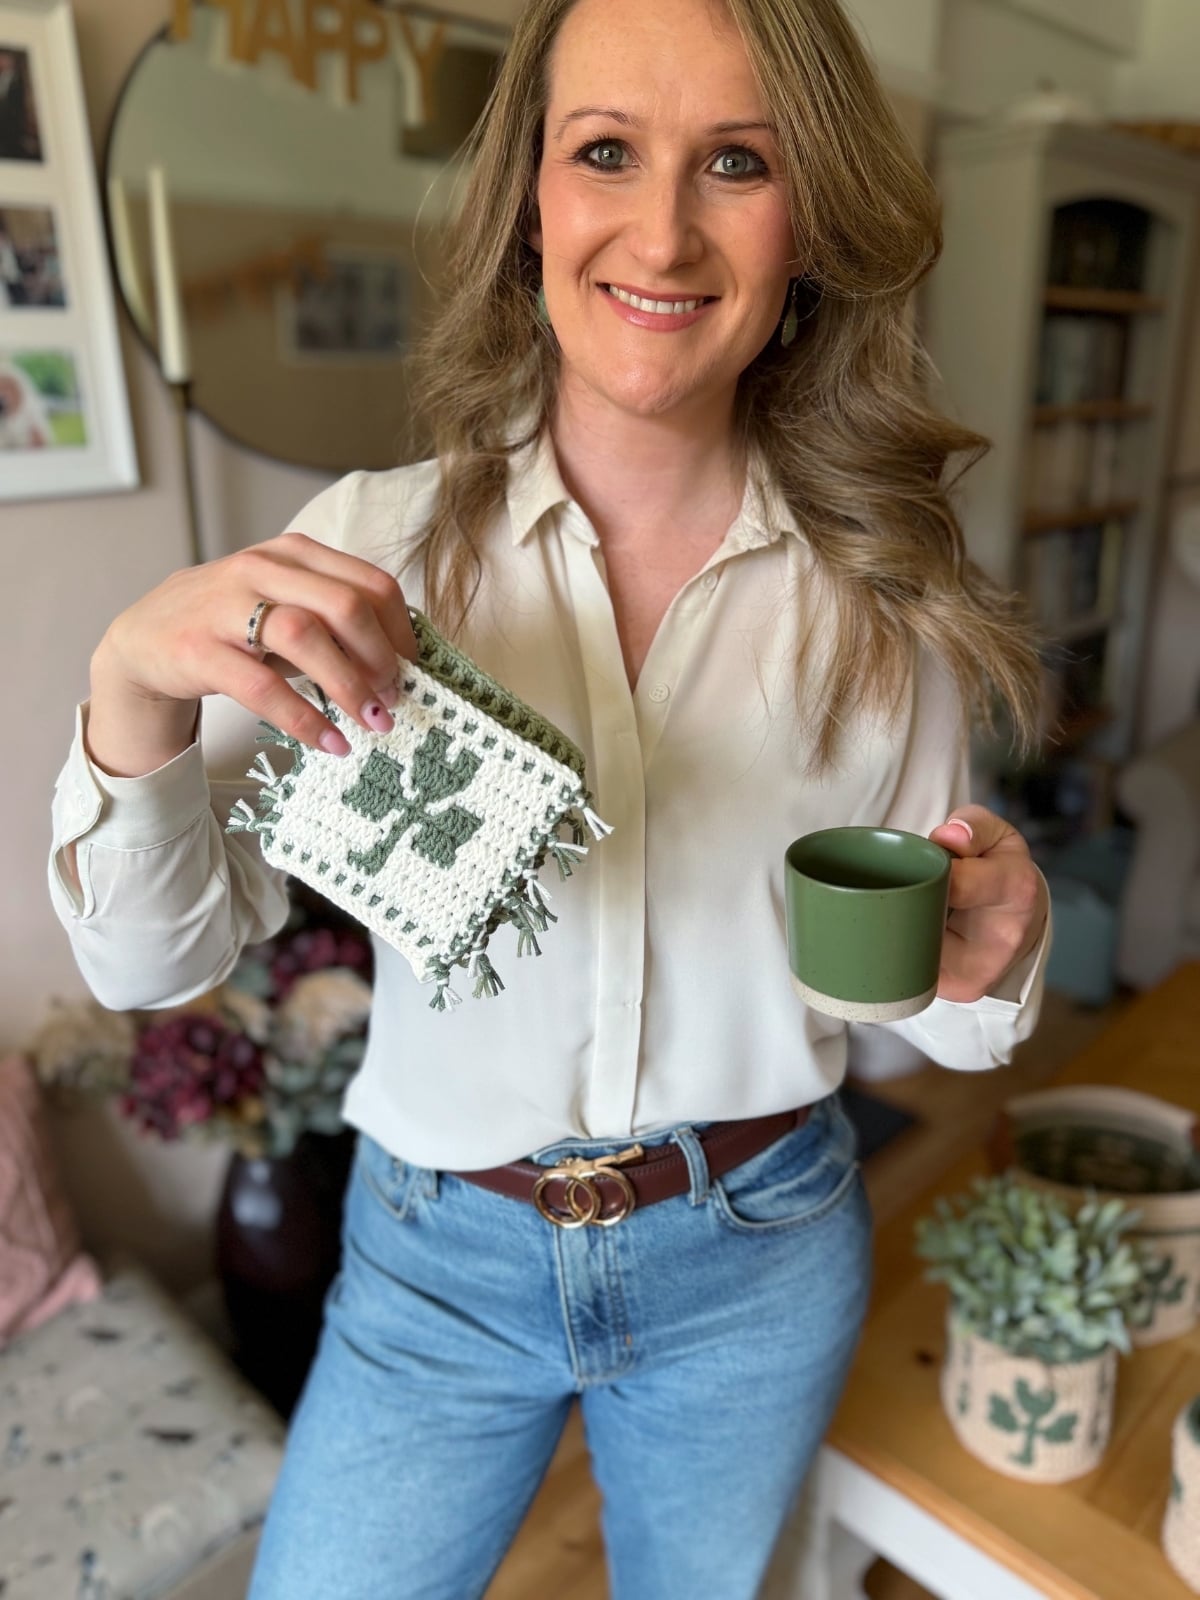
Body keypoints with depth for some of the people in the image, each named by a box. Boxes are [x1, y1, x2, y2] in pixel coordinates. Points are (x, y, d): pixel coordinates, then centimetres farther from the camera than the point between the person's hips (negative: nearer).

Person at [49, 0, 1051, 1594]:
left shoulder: (881, 591, -9)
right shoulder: (373, 546, -14)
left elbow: (925, 1002, -1)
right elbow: (158, 957, -14)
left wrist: (989, 957, -23)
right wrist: (134, 693, -32)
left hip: (758, 1260, 2)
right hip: (440, 1260, -1)